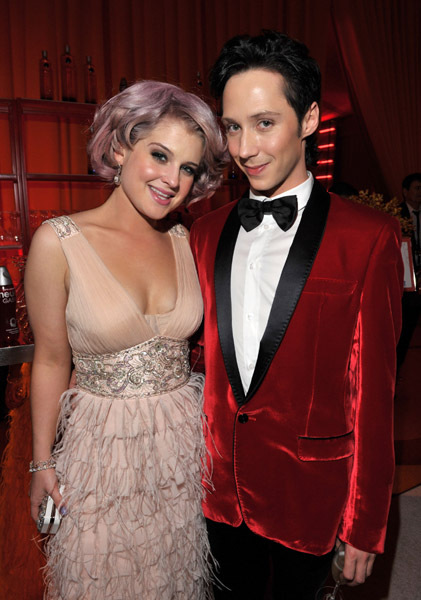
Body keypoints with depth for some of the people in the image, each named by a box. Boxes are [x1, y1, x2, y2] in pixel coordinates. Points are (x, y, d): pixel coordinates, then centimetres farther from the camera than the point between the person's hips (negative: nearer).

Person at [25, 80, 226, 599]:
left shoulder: (185, 242, -4)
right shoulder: (58, 243, -16)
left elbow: (201, 336, 5)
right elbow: (51, 362, -8)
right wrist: (42, 462, -1)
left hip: (185, 439, 3)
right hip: (102, 446, -3)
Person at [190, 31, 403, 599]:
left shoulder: (369, 237, -14)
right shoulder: (206, 233, 0)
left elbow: (373, 391, -13)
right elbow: (204, 359, 4)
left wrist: (365, 527, -7)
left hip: (308, 495, -3)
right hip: (220, 488, 4)